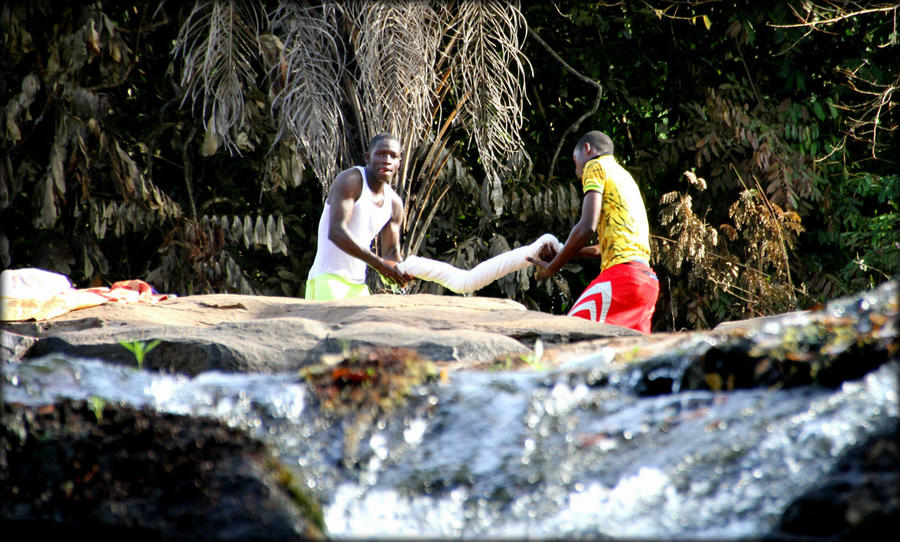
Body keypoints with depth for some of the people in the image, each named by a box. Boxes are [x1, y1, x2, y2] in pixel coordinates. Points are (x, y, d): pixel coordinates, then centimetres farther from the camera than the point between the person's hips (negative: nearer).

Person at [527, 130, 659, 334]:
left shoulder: (595, 166, 5)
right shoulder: (625, 176, 30)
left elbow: (587, 227, -8)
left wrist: (552, 267, 1)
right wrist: (565, 254, 34)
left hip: (622, 273, -9)